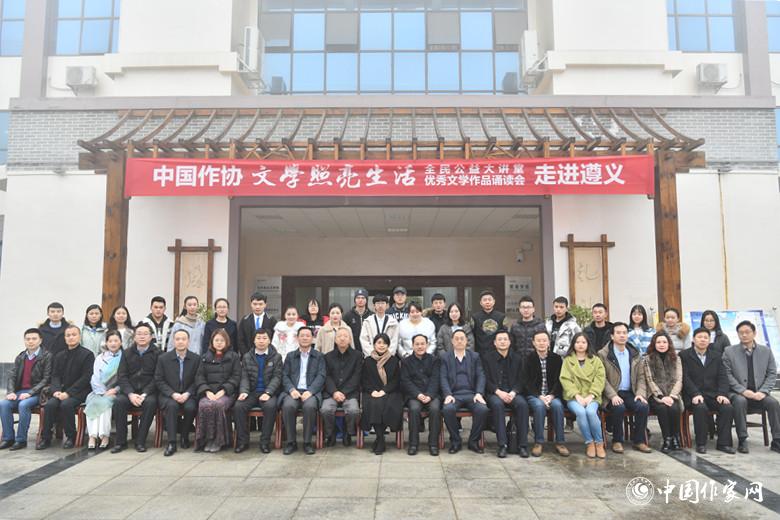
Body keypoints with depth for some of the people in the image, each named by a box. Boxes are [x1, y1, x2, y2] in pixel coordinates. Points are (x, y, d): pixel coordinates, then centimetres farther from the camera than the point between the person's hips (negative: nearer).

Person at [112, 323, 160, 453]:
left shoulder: (157, 353, 2)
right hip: (129, 391, 3)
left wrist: (145, 394, -19)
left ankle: (140, 441, -22)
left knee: (150, 402, -33)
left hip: (149, 391, -3)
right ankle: (120, 441, -16)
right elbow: (122, 376, 4)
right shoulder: (127, 353, 12)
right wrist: (131, 394, -13)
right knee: (119, 401, -27)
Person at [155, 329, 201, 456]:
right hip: (169, 395, 0)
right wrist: (173, 394, -14)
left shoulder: (196, 358, 3)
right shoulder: (163, 358, 3)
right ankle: (171, 443, -28)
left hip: (188, 395, 0)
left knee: (190, 407, -30)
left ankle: (185, 437, -4)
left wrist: (187, 394, -14)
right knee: (172, 405, -33)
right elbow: (159, 380, 0)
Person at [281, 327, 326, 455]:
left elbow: (321, 376, 3)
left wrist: (310, 391, -14)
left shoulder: (319, 356, 14)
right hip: (294, 391, 2)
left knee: (309, 406, -34)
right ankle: (291, 442, -14)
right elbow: (285, 376, 10)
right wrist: (292, 390, -10)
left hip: (311, 391, -1)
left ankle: (307, 442, -17)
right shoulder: (290, 356, 20)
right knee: (288, 406, -31)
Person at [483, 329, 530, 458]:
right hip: (494, 393, -2)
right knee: (497, 404, -36)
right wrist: (499, 392, -16)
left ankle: (522, 445, -25)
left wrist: (513, 392, -12)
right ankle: (502, 444, -32)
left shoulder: (517, 358, 15)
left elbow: (520, 380, 8)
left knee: (522, 404, -31)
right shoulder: (487, 357, 8)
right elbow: (486, 380, 0)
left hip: (513, 393, 2)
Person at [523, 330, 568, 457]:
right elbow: (527, 382, -3)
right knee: (539, 405, -33)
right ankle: (538, 442, -22)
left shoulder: (556, 358, 6)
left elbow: (559, 380, 1)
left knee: (557, 405, -31)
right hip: (534, 395, -1)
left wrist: (551, 395, -15)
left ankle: (560, 442, -20)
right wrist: (539, 396, -17)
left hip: (552, 395, 1)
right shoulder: (528, 359, 3)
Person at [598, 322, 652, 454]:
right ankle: (617, 441, -12)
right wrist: (613, 395, -20)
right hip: (612, 394, -4)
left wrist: (640, 393, -7)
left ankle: (639, 441, -7)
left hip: (630, 393, 4)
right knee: (619, 408, -33)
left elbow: (640, 377, 11)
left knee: (643, 406, -25)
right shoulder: (603, 354, -2)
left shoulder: (635, 354, 13)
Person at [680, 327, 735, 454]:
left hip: (713, 394, 4)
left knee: (728, 408, -24)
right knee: (701, 408, -33)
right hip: (694, 395, -4)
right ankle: (701, 443, -18)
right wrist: (695, 394, -20)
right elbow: (685, 377, -7)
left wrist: (722, 394, -10)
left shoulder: (717, 356, 16)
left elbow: (722, 377, 8)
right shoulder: (684, 355, 3)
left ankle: (723, 443, -11)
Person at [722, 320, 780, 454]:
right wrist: (743, 390, -16)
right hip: (738, 393, -2)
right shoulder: (729, 351, 1)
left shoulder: (766, 351, 9)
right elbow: (727, 374, -4)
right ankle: (742, 441, -25)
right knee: (740, 401, -34)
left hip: (758, 393, 2)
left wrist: (763, 391, -10)